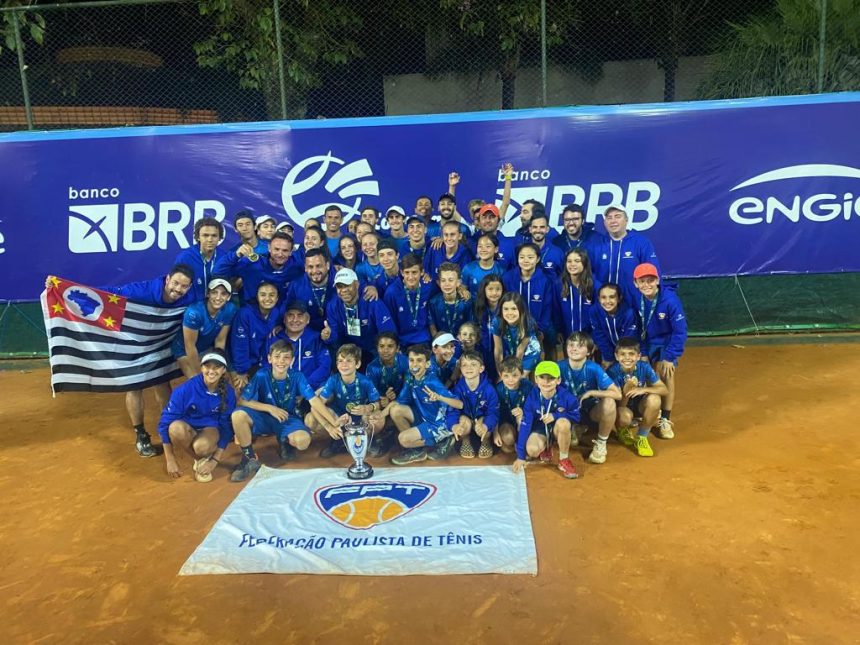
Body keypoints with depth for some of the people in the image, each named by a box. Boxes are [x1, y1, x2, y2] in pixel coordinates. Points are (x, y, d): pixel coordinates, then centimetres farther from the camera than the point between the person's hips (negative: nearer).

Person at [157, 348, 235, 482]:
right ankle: (200, 460, -9)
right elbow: (165, 422, -17)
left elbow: (227, 428, -9)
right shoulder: (186, 389, -23)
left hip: (211, 429, -1)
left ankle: (207, 458, 2)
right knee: (176, 427, -36)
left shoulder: (228, 393, -17)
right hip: (187, 428, 1)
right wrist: (170, 460, -15)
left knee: (202, 446, -37)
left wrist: (215, 460, -14)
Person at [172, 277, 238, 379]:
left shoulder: (230, 310, -22)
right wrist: (200, 374, -16)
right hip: (184, 348, -4)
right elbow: (190, 346, -25)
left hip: (207, 347, 4)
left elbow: (220, 341, -11)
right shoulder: (194, 312, -35)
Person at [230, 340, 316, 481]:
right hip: (264, 417, 0)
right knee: (238, 415, -31)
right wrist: (270, 408, -21)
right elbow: (242, 401, -13)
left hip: (289, 419, 0)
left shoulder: (297, 377, -15)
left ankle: (285, 442, 8)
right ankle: (250, 458, -9)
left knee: (303, 440, -33)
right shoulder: (261, 375, -15)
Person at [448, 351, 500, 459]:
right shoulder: (458, 388, -19)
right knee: (464, 421, -34)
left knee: (482, 427, -34)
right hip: (466, 419, 1)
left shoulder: (488, 388, -23)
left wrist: (486, 426, -48)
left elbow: (493, 412, -25)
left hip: (483, 419, -1)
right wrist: (454, 425, -47)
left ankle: (486, 442, 5)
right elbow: (453, 409, -23)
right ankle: (465, 442, 2)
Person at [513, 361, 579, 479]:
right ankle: (546, 446, 12)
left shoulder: (566, 396, -24)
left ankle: (564, 460, -11)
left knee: (563, 423, -36)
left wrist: (555, 415, -26)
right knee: (532, 450, -29)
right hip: (540, 428, 1)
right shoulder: (532, 397, -21)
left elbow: (576, 416, -8)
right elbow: (525, 425, -18)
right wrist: (521, 456, -18)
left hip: (558, 429, 0)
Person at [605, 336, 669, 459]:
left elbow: (665, 390, -17)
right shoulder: (613, 371, -25)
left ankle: (641, 438, -8)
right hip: (623, 406, -2)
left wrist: (643, 390, -34)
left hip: (639, 404, 2)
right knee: (625, 417, -36)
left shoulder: (644, 367, -19)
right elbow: (619, 404, -22)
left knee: (654, 399, -30)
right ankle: (622, 431, 6)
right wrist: (626, 391, -43)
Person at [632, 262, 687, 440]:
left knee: (666, 373, -16)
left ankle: (665, 419, -3)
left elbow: (680, 331, -21)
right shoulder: (637, 300, -17)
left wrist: (670, 357, -20)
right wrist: (642, 353, -9)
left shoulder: (670, 300, -28)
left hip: (667, 342, -3)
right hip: (647, 343, 3)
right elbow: (637, 329, -5)